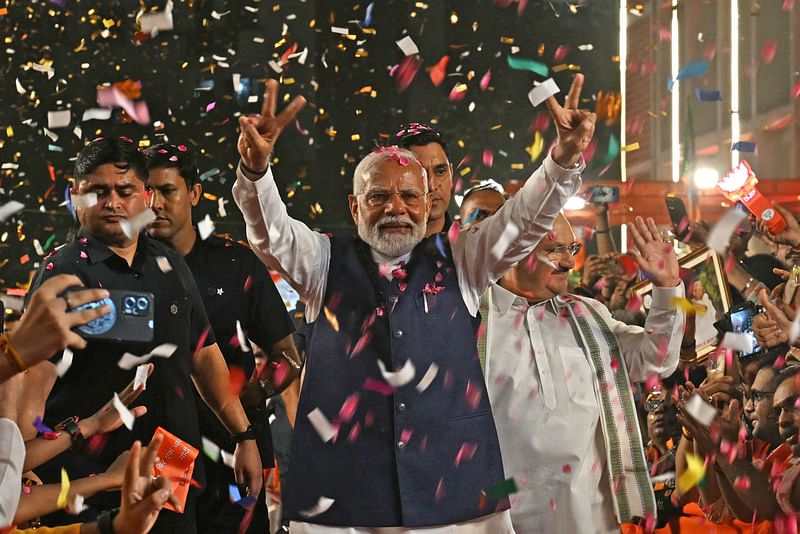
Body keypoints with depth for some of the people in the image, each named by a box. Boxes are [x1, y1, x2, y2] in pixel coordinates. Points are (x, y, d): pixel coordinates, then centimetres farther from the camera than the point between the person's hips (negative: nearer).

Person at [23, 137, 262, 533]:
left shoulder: (170, 265, 11)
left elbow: (203, 355, 18)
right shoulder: (63, 271, -5)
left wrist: (244, 436, 15)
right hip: (88, 484, -5)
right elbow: (35, 375, -14)